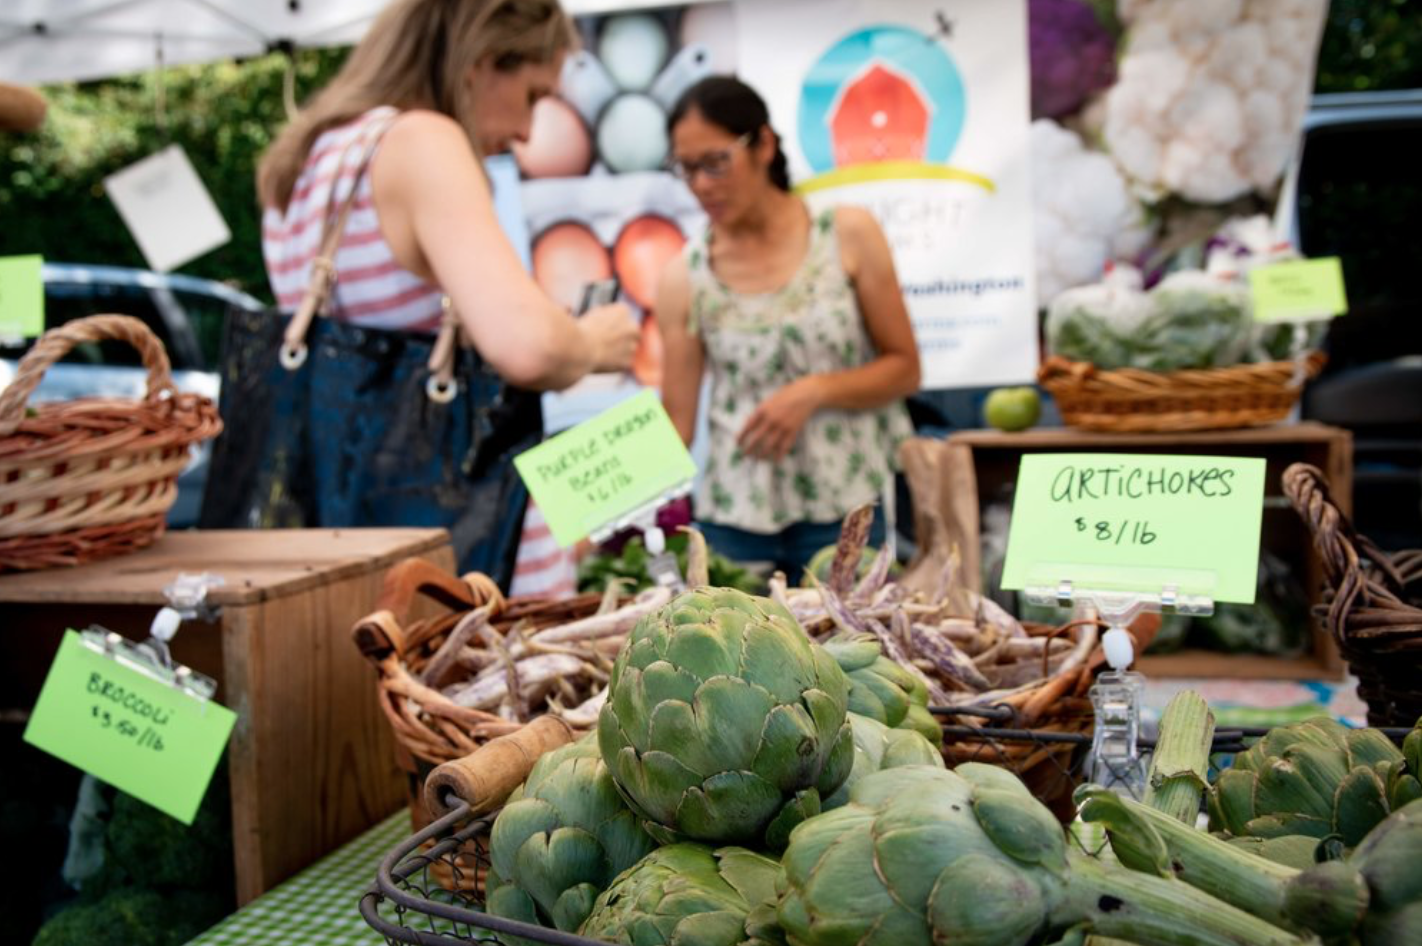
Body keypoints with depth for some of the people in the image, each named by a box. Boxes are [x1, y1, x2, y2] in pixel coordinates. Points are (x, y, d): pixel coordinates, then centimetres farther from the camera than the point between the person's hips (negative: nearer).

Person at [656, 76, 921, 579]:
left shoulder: (848, 235, -3)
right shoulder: (683, 279, -2)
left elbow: (904, 368, 1)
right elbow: (675, 423, -3)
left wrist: (813, 392, -15)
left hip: (843, 513, 0)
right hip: (734, 516, 1)